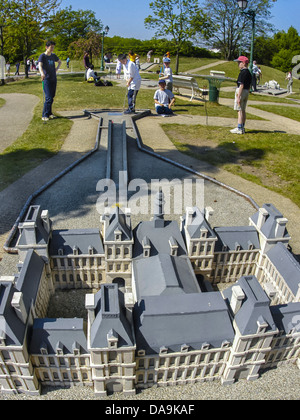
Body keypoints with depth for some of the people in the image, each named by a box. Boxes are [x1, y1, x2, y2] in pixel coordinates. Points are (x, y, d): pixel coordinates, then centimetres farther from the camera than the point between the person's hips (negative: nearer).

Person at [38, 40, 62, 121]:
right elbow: (40, 65, -24)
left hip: (54, 79, 6)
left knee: (52, 97, 9)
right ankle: (45, 115, -8)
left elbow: (59, 62, 31)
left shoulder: (53, 56, 12)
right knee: (48, 98, -13)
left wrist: (57, 69, 13)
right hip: (46, 79, -6)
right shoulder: (42, 56, -7)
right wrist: (42, 73, -44)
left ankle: (49, 113, 20)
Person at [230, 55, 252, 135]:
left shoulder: (243, 72, -16)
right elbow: (249, 86, 18)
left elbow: (241, 85, -21)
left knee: (239, 110, -8)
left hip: (241, 92, -10)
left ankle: (239, 129, -9)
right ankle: (242, 128, 17)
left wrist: (238, 97, -23)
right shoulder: (249, 73, 14)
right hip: (246, 92, 10)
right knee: (243, 110, 12)